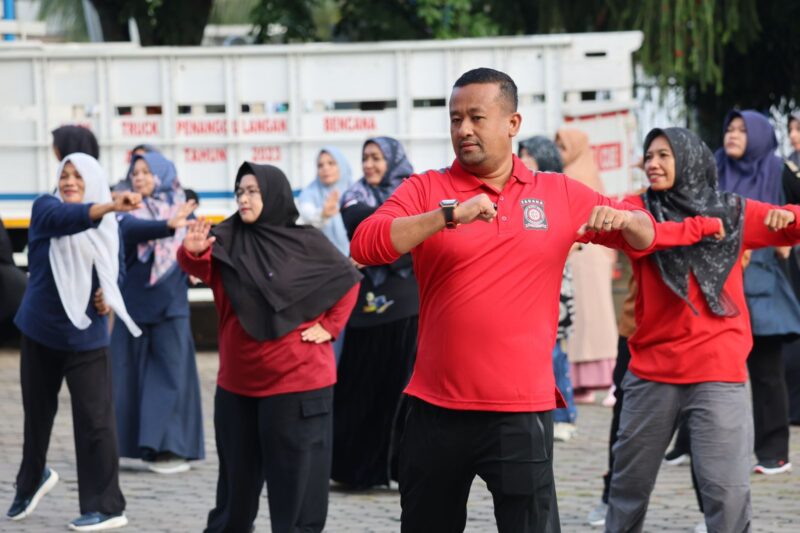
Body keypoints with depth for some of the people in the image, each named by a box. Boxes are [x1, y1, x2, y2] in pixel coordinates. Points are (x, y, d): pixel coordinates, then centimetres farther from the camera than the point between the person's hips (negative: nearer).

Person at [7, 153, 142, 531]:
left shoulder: (108, 229, 1)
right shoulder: (45, 207, -7)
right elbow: (66, 218, -31)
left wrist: (107, 299, -7)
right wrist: (110, 207, -49)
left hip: (84, 336, 0)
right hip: (40, 331, 0)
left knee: (94, 419, -8)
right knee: (37, 413, 14)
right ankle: (32, 481, 40)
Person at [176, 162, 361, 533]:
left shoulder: (306, 243, -4)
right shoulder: (227, 241, 2)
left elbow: (348, 279, 7)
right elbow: (200, 266, -17)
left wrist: (329, 326, -2)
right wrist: (194, 252, -39)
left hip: (297, 381, -4)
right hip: (238, 383, 4)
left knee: (296, 475, 0)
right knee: (237, 472, 17)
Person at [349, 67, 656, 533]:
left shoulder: (561, 195, 6)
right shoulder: (426, 190, 1)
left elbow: (645, 237, 15)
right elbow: (365, 245, -14)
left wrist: (623, 218, -10)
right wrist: (448, 215, -26)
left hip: (522, 412, -1)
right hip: (438, 410, 1)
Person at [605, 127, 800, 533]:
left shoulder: (734, 212, 6)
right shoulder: (640, 208, 4)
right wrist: (701, 226, -18)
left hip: (718, 372, -1)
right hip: (652, 370, 1)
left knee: (726, 491, -9)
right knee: (630, 481, 13)